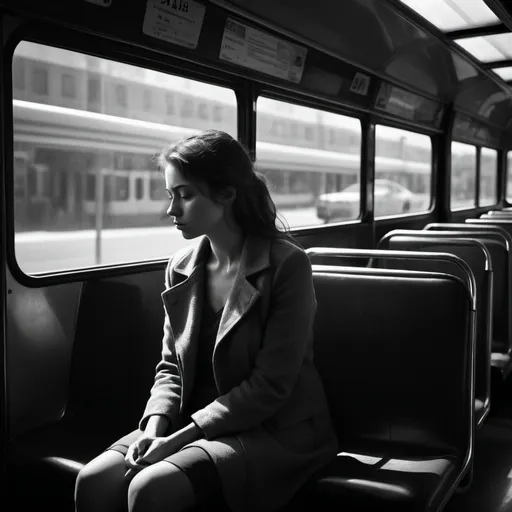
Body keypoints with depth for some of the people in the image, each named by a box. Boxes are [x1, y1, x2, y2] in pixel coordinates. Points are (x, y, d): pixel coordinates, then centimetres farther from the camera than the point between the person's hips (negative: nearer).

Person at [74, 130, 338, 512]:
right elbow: (172, 366, 10)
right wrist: (154, 426, -10)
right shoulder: (182, 268, 4)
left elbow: (270, 386, -17)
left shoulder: (287, 264, -14)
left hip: (273, 431, -5)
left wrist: (179, 437, -19)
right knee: (93, 481, -17)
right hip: (194, 422, 5)